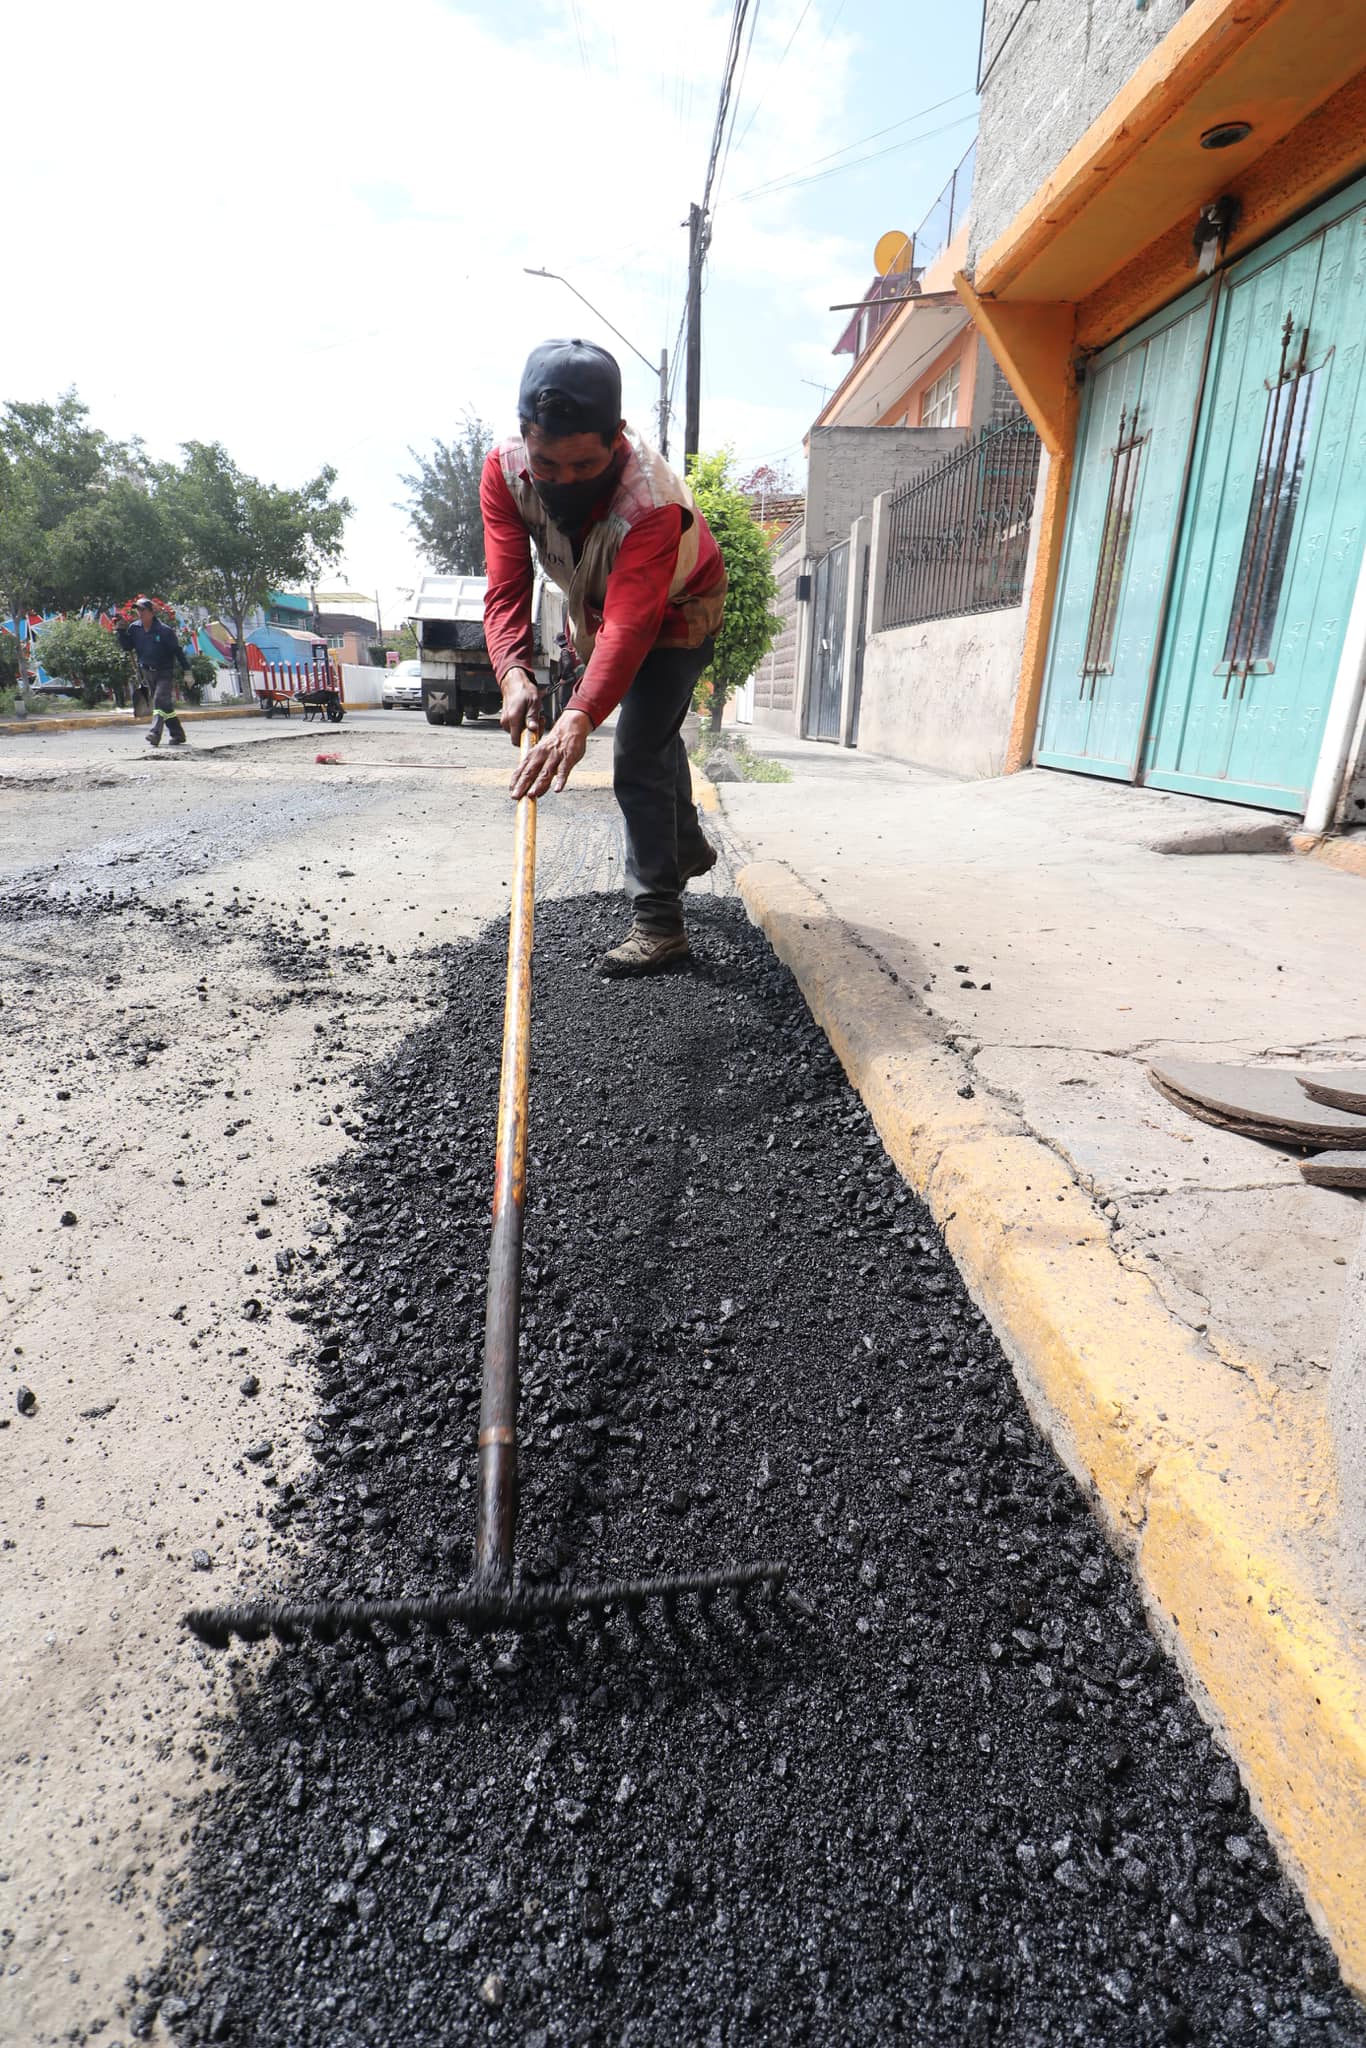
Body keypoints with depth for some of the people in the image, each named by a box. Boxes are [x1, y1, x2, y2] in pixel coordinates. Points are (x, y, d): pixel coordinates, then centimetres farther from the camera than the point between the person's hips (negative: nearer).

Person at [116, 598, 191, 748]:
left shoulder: (163, 630, -13)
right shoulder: (135, 629, 3)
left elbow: (177, 650, -11)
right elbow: (127, 646, 9)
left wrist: (187, 671, -14)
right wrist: (121, 630, -5)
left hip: (164, 673, -6)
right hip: (147, 673, 6)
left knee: (160, 701, -19)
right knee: (165, 706, 10)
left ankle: (155, 734, -26)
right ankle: (178, 734, 19)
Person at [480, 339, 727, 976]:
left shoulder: (652, 498, -41)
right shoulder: (504, 472, -27)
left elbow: (631, 623, -51)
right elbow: (507, 587, -32)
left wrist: (580, 716, -64)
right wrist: (514, 673, -50)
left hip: (676, 613, -6)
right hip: (594, 606, 6)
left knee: (639, 761, -20)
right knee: (655, 736, 23)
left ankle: (658, 921, -12)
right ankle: (688, 847, 47)